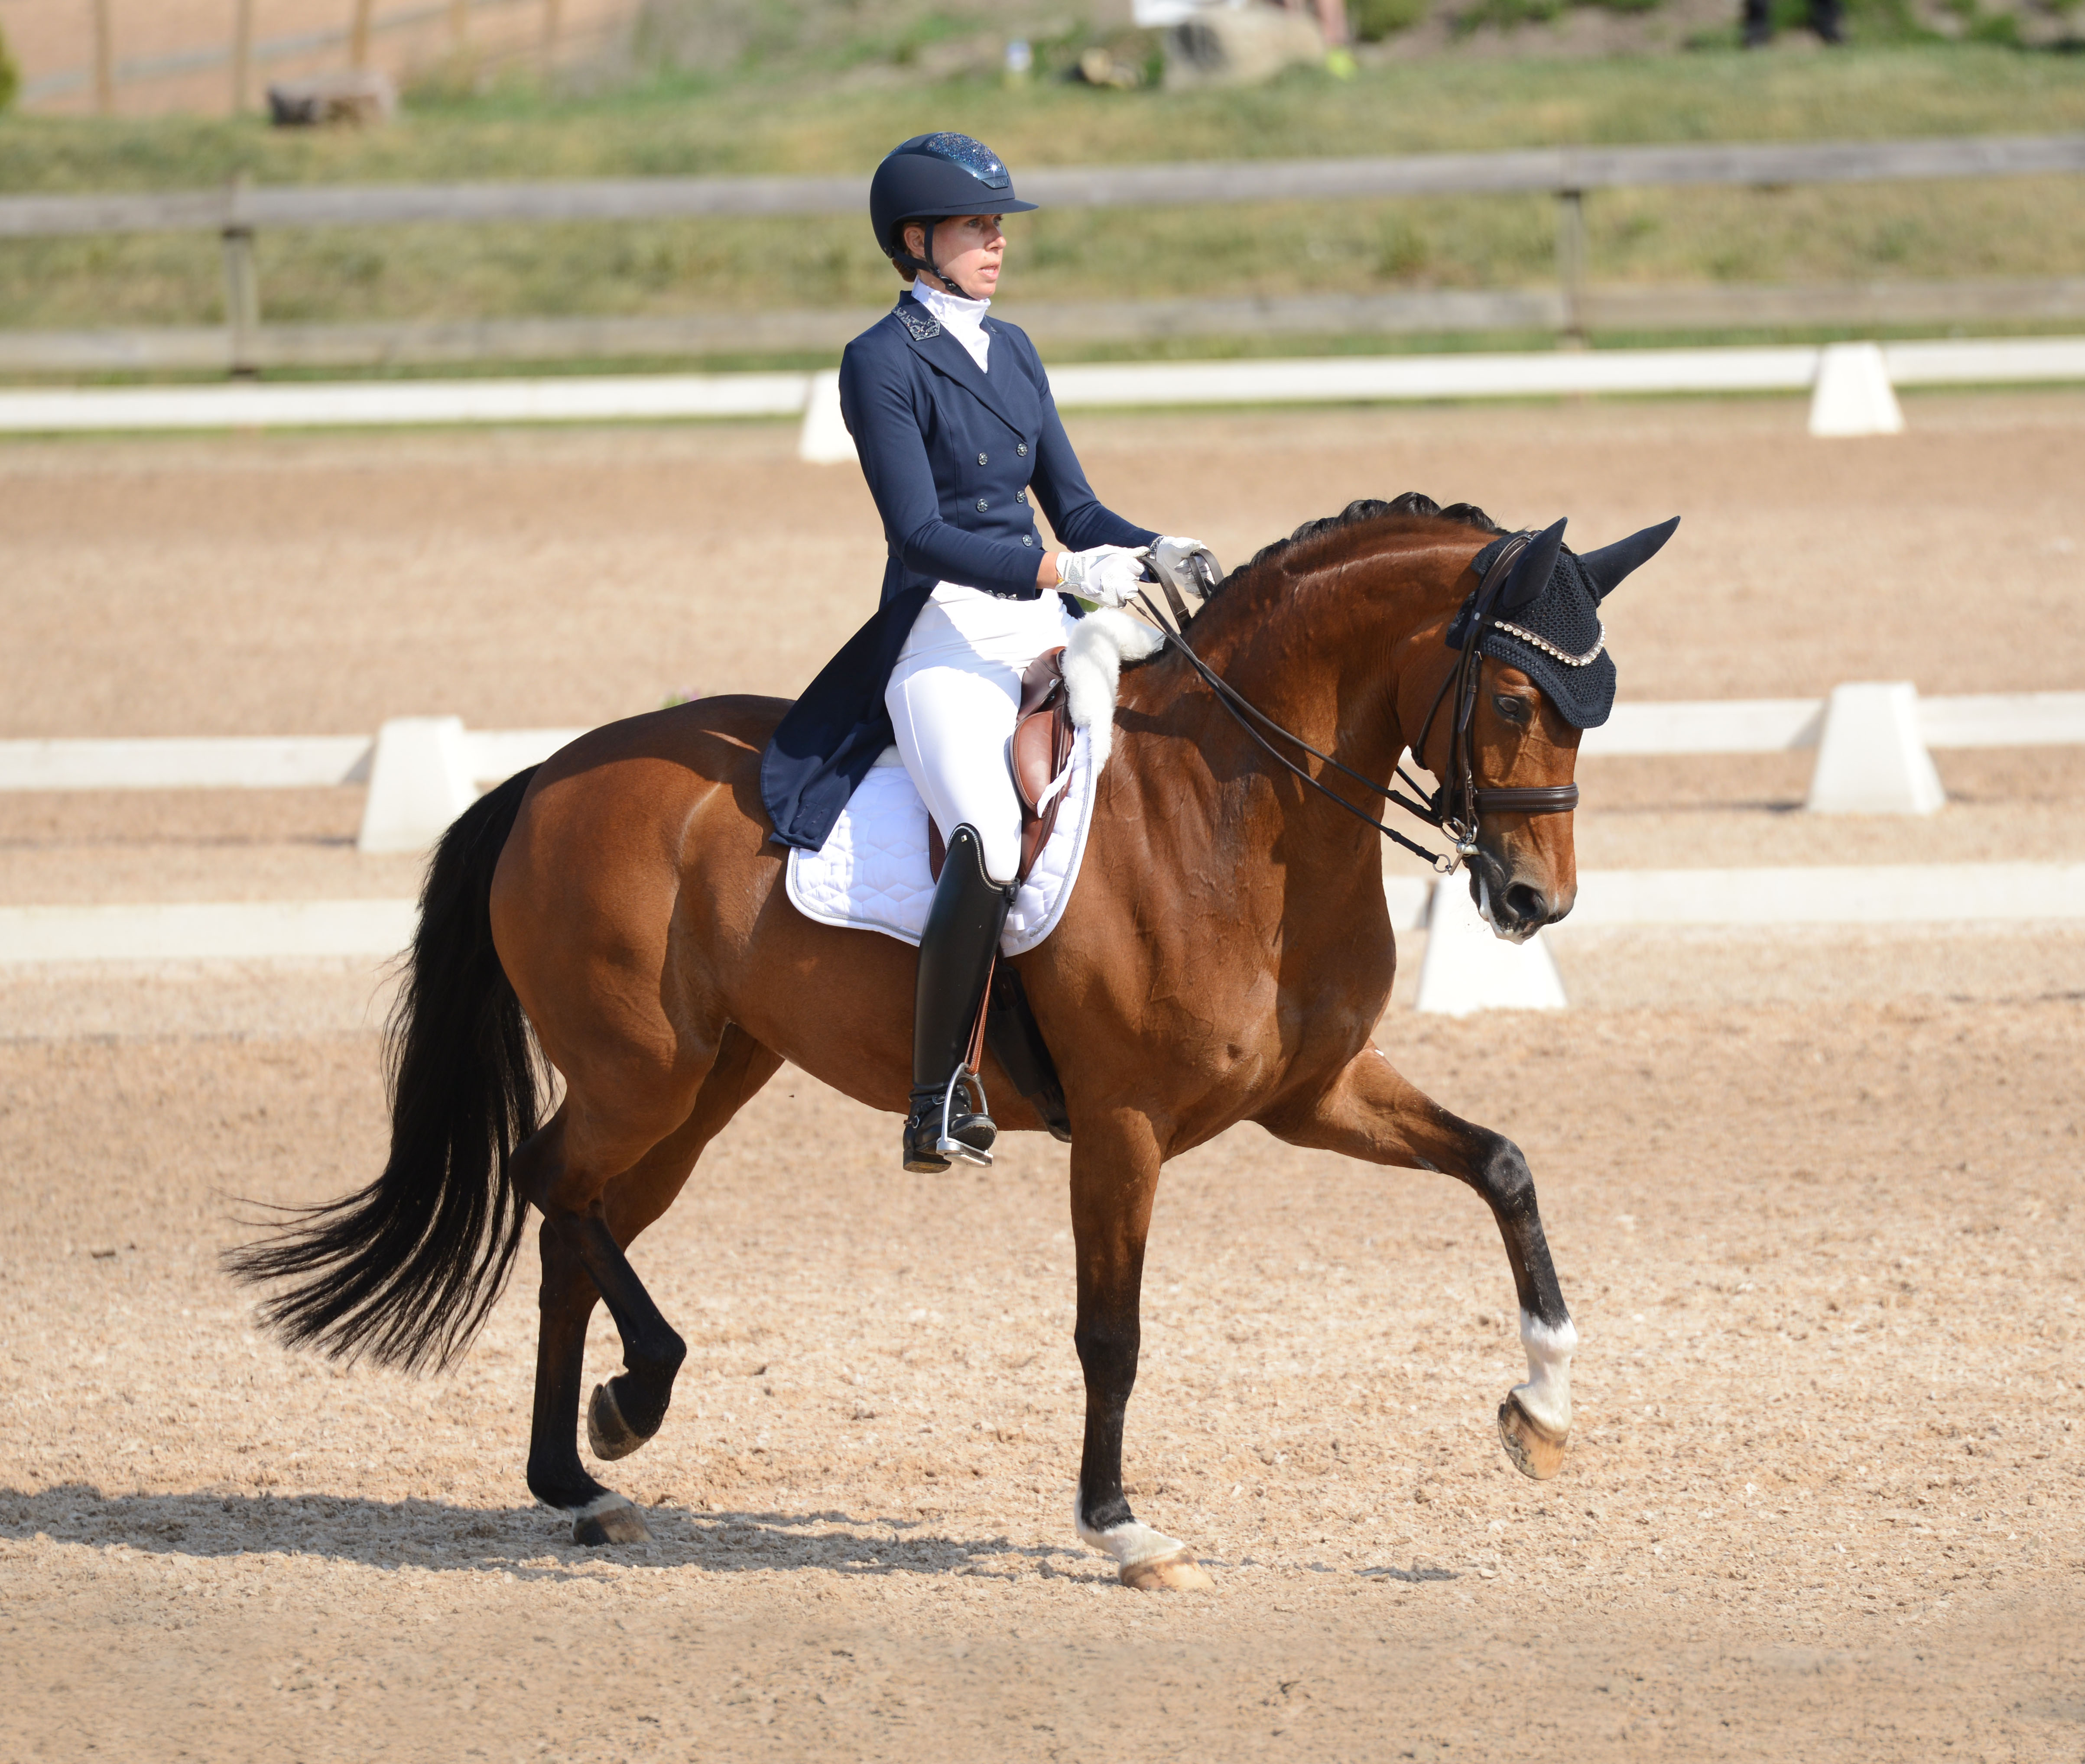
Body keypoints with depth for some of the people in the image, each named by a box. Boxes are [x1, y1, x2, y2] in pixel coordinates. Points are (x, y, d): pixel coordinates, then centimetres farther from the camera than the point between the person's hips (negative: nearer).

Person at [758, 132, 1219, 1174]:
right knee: (992, 846, -31)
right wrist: (1057, 570, -25)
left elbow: (1071, 506, 17)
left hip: (1042, 628, 8)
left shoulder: (1011, 352, 16)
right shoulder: (882, 365, -6)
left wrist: (1151, 553, -3)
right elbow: (920, 536, -15)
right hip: (942, 639, -8)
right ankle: (937, 1103, -26)